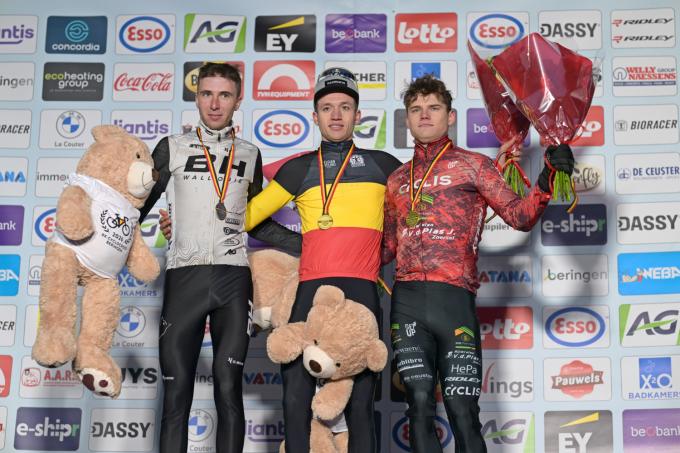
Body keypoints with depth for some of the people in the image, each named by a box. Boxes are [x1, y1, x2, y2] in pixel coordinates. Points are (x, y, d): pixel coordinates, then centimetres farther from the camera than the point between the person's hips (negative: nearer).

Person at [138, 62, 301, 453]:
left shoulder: (250, 154, 13)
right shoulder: (172, 148, 8)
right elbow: (137, 206, 7)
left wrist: (309, 244, 11)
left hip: (233, 278, 1)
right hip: (184, 276, -1)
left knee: (228, 388, -2)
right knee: (176, 391, -1)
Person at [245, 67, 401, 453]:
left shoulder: (382, 164, 17)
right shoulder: (299, 169, 18)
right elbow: (247, 215, 19)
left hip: (362, 289, -1)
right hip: (311, 288, 1)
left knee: (360, 403, -4)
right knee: (296, 400, -2)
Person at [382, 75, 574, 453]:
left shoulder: (473, 165, 9)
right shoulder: (397, 179, 20)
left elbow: (520, 217, 3)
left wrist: (546, 182, -13)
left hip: (454, 297, -3)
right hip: (407, 301, 3)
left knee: (462, 412, -5)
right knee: (420, 405, 0)